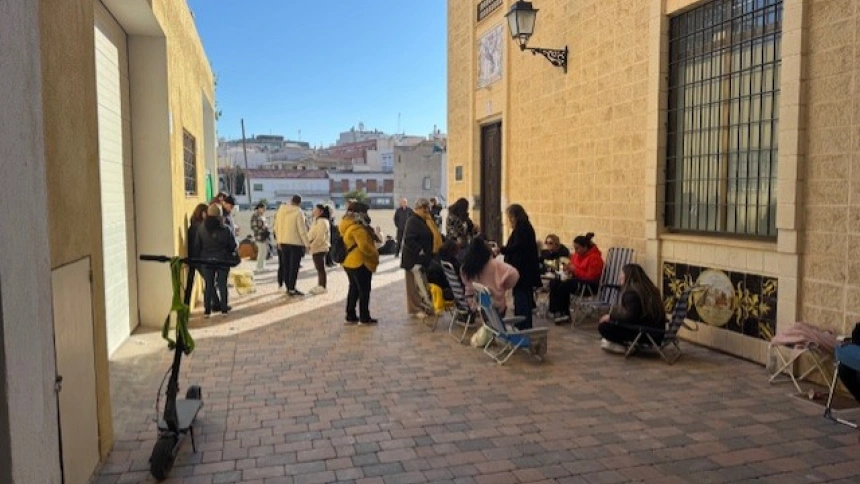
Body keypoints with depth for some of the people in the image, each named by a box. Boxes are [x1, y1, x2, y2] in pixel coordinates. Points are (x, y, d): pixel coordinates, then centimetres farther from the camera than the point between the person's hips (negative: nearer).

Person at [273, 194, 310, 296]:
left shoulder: (281, 210, 5)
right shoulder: (298, 212, -14)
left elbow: (277, 227, 10)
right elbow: (302, 230, -15)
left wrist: (279, 240, 18)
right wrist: (307, 244, -9)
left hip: (283, 242, 6)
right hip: (296, 243, -6)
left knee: (285, 266, 13)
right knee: (294, 266, -1)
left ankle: (288, 287, 19)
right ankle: (292, 289, 0)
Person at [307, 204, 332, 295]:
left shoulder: (322, 221, -15)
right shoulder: (318, 221, 19)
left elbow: (320, 237, -22)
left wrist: (312, 245, -21)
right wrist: (311, 245, 11)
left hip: (319, 248, -10)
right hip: (317, 248, 10)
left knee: (321, 268, -5)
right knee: (319, 268, 13)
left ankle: (322, 287, -1)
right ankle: (319, 286, 18)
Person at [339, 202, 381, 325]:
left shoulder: (347, 226, 13)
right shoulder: (357, 228, -20)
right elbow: (364, 246, -27)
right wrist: (376, 255, -15)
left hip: (350, 262, 10)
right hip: (360, 263, -10)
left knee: (354, 289, 16)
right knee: (364, 291, -1)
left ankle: (350, 316, 21)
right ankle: (364, 318, 3)